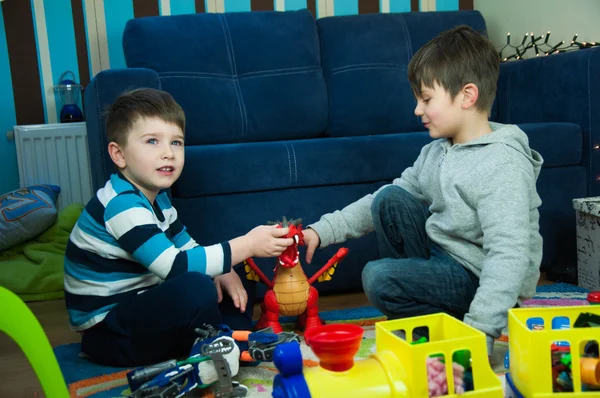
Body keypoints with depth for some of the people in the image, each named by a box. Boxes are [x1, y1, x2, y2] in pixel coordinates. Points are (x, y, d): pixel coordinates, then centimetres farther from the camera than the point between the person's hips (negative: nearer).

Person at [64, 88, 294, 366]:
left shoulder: (156, 195, 6)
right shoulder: (121, 205, -23)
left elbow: (187, 248, 13)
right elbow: (175, 267, -32)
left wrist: (224, 273, -7)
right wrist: (247, 245, -29)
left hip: (137, 308, 10)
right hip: (107, 333, -10)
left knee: (235, 277, 12)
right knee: (196, 288, -34)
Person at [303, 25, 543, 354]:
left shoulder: (502, 165, -23)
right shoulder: (436, 151, 4)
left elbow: (508, 256, -30)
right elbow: (378, 203, 9)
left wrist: (477, 333, -36)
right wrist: (322, 231, -1)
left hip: (479, 279, -8)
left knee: (378, 279, -21)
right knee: (389, 198, 1)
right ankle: (407, 308, 9)